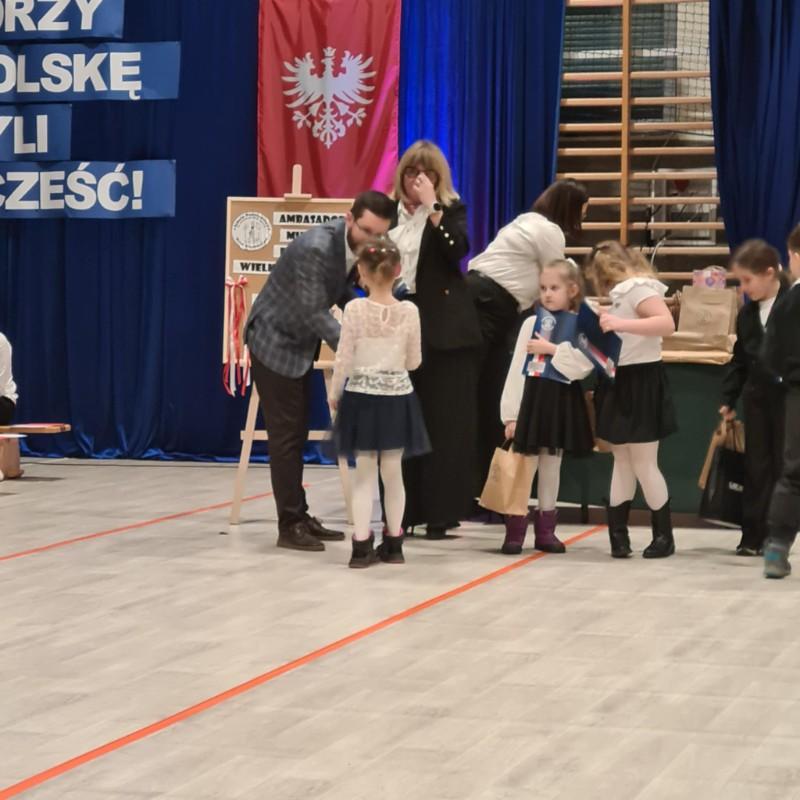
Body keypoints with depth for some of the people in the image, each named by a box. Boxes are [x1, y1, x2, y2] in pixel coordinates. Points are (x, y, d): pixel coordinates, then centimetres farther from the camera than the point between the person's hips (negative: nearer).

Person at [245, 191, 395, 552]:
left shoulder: (355, 246, -5)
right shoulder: (316, 248, -30)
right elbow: (313, 312, -28)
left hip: (300, 343, 8)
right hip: (275, 341, -8)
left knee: (297, 434, 13)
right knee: (286, 436, -5)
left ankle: (299, 516, 20)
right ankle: (290, 525, 1)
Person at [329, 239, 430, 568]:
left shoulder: (354, 309, -10)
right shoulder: (409, 311, -5)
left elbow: (344, 360, -8)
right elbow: (414, 362, 3)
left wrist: (334, 394, 6)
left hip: (362, 396, -2)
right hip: (397, 396, 2)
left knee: (364, 472, 4)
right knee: (393, 472, 11)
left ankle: (362, 545, 0)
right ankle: (393, 542, 19)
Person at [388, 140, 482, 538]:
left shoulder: (450, 209, 1)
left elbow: (457, 250, -18)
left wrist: (432, 206, -21)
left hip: (443, 329, -3)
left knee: (444, 422, -2)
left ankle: (440, 512, 3)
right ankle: (404, 511, 10)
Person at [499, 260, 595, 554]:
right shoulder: (531, 323, 2)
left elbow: (584, 365, -14)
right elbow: (517, 368, 0)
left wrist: (552, 350, -15)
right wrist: (511, 414, -5)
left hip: (562, 400, 1)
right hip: (533, 396, 0)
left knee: (551, 466, 11)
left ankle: (545, 530, 20)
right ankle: (515, 530, 4)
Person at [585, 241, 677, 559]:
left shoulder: (638, 288, -14)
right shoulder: (621, 294, 15)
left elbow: (667, 323, -29)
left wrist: (622, 324, -33)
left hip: (641, 384, -9)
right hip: (619, 383, 9)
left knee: (644, 464, -4)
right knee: (622, 462, 8)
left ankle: (664, 536, 7)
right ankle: (617, 534, 10)